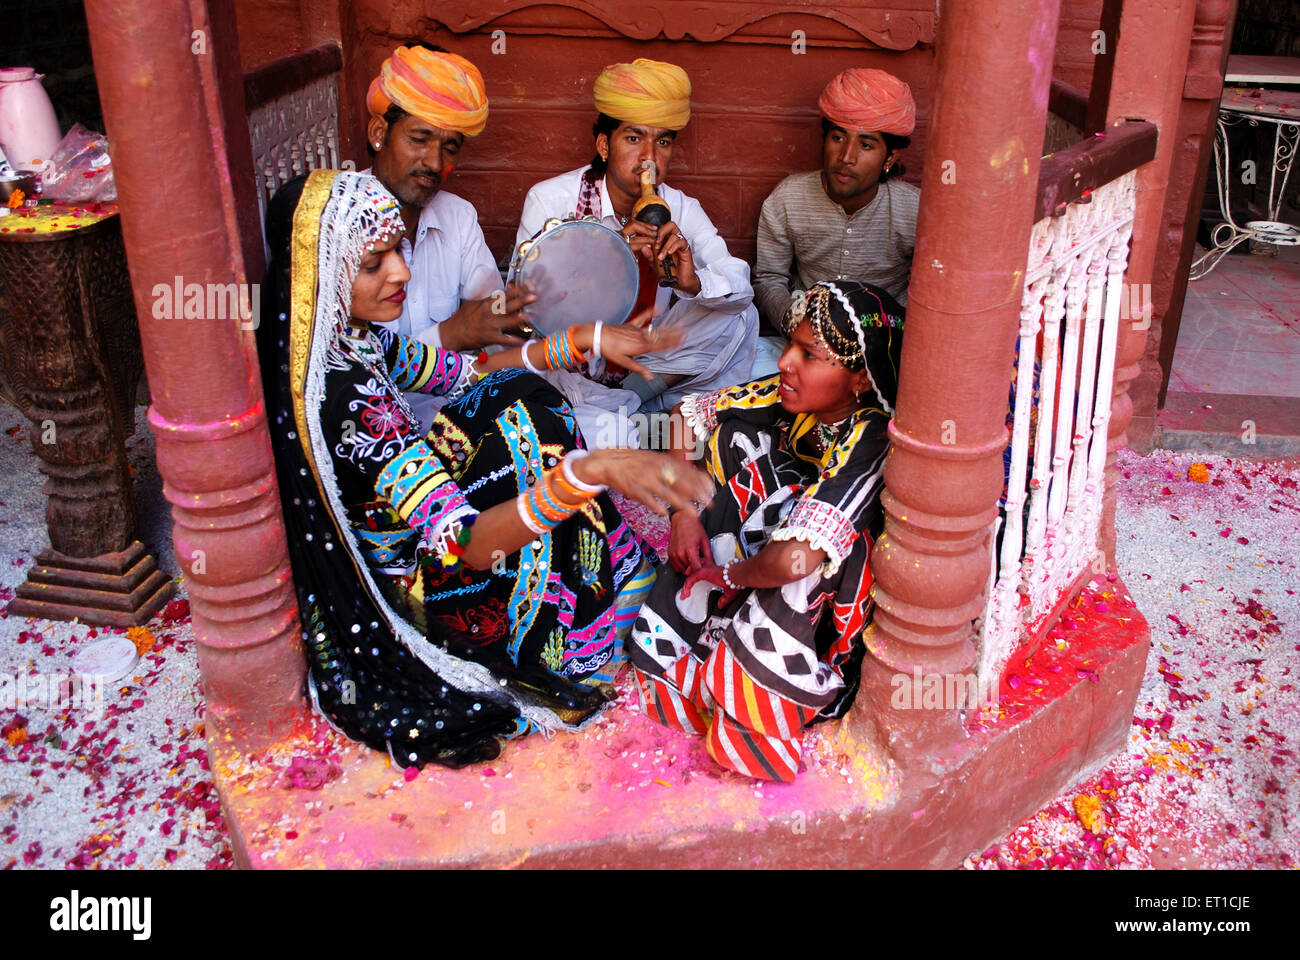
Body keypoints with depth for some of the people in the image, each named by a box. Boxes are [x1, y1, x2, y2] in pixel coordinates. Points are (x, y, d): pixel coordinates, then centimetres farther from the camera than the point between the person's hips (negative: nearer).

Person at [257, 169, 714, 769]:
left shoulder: (354, 339, -7)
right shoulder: (346, 399, -35)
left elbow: (464, 372, 9)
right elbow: (465, 544, -41)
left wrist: (582, 340, 2)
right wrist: (590, 471, -54)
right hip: (406, 590, -9)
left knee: (519, 396, 3)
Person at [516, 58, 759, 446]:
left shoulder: (680, 210, -3)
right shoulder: (549, 200, -13)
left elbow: (741, 287, -12)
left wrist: (694, 282, -36)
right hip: (568, 362, -4)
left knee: (740, 316, -14)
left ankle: (624, 401, -11)